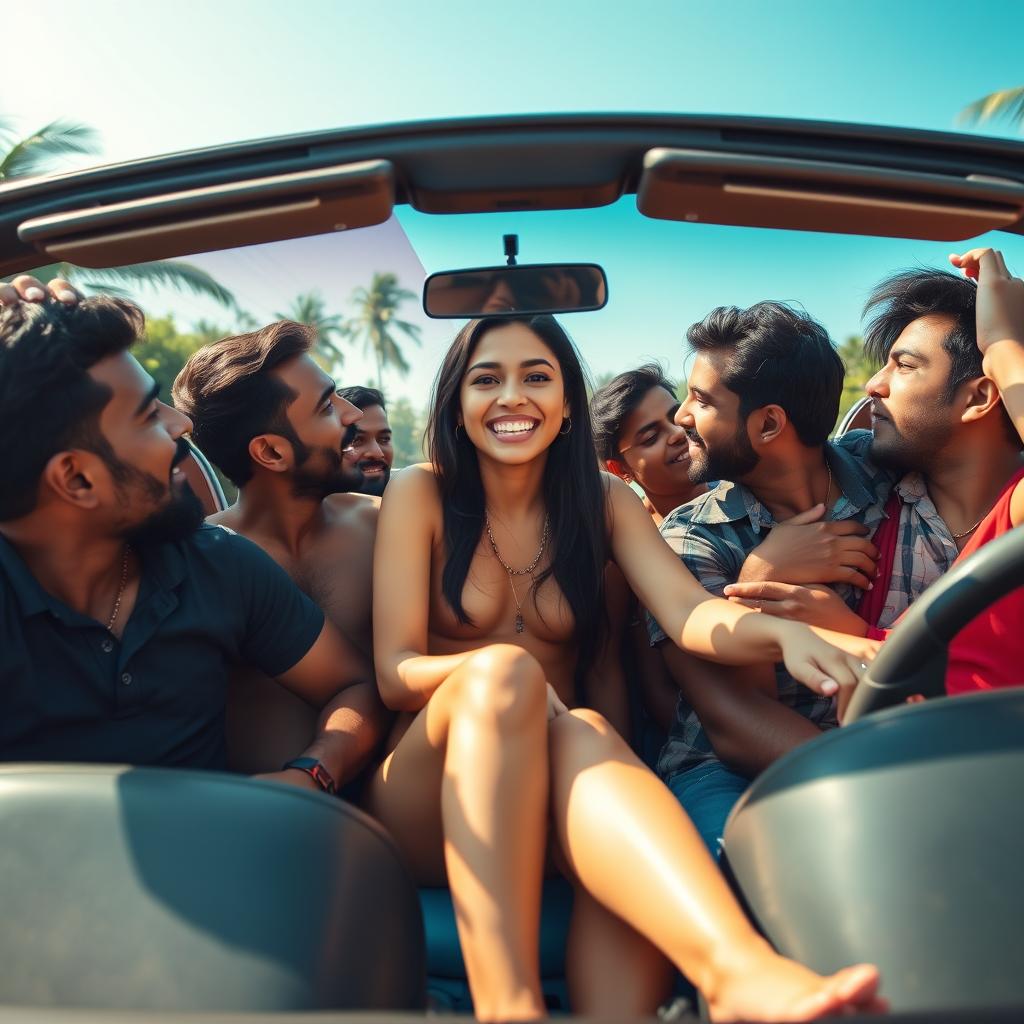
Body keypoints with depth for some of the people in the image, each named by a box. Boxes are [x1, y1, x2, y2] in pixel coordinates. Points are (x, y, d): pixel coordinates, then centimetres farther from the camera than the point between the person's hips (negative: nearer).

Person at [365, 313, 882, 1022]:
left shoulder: (604, 503, 9)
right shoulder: (421, 496, 1)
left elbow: (689, 612, -9)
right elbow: (394, 673, -6)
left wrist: (783, 632, -32)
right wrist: (495, 672, -28)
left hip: (552, 803, 2)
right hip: (434, 801, -1)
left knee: (585, 730, -35)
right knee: (504, 671, -34)